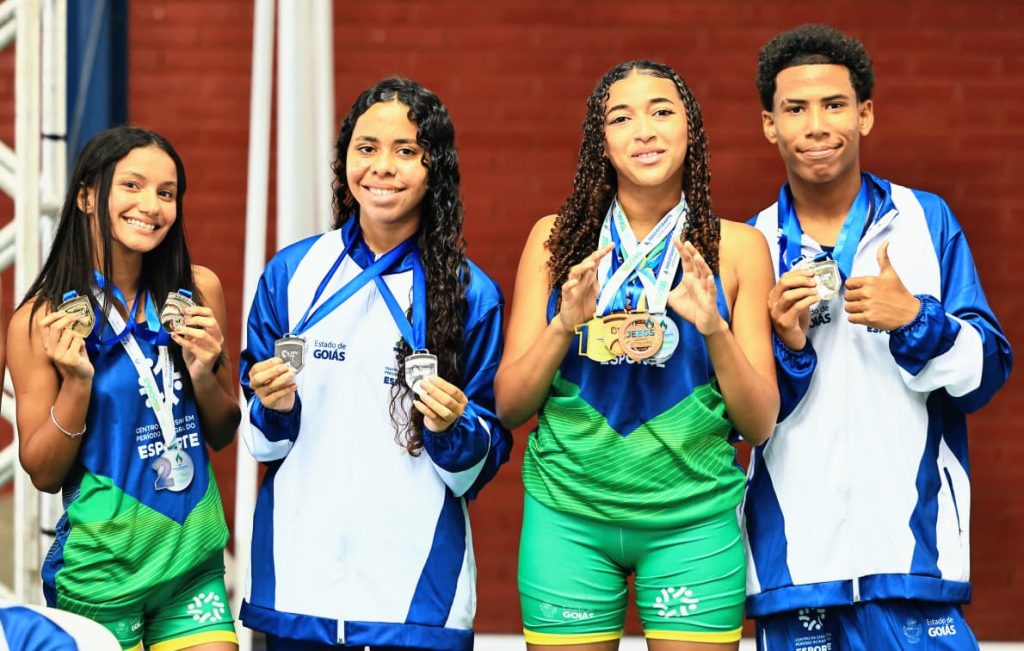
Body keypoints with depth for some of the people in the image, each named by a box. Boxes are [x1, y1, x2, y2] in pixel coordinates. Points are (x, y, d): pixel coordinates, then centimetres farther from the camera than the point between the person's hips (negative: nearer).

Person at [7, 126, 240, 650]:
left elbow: (224, 435, 9)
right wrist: (76, 382, -19)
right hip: (102, 576, -3)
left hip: (196, 562, 3)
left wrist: (203, 374, -10)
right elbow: (44, 474, -5)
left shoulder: (198, 290, 0)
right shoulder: (40, 321, -9)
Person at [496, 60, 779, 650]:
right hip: (567, 517, 1)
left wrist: (714, 328, -16)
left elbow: (759, 424, 0)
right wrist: (564, 323, -14)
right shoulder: (556, 239, 5)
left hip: (693, 519, 0)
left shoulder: (738, 247, 3)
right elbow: (509, 406, 3)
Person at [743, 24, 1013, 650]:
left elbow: (986, 373, 2)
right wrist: (784, 347, -10)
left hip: (908, 545, -1)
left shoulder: (926, 221, 4)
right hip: (791, 549, 2)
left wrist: (914, 319, -16)